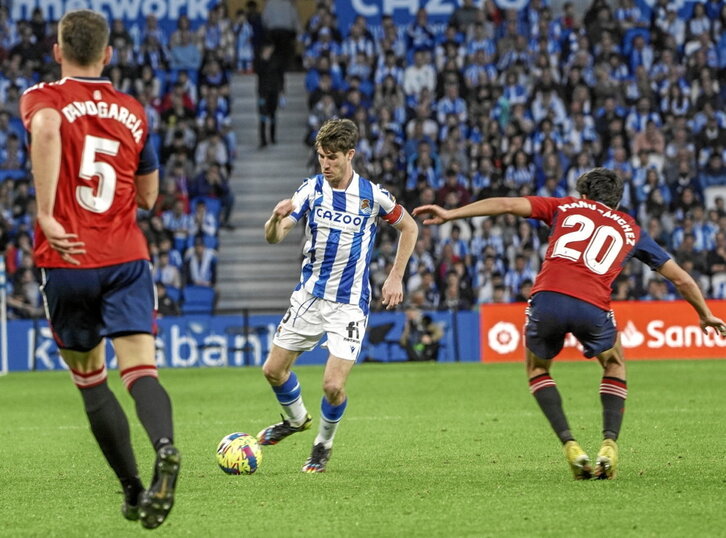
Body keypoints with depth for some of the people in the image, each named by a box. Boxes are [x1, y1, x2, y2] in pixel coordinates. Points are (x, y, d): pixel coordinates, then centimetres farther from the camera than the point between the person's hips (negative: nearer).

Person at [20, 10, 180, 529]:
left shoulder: (44, 98, 1)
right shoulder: (132, 112, 13)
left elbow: (45, 129, -26)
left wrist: (46, 214, -26)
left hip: (67, 263, -2)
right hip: (127, 259, 2)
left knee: (90, 380, 15)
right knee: (140, 369, -11)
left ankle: (133, 490, 16)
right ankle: (165, 447, -41)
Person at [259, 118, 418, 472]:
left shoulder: (372, 195, -9)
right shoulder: (311, 189, -5)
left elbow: (409, 228, 8)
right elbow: (273, 237, -13)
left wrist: (395, 278, 2)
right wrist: (277, 218, -36)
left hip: (350, 304, -3)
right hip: (309, 295, 3)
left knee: (333, 386, -13)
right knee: (274, 369, 7)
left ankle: (324, 443, 16)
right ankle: (296, 419, 37)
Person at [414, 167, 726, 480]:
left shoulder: (566, 207, 25)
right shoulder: (630, 229, 27)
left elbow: (506, 205, 14)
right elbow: (681, 279, 32)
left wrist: (451, 214, 15)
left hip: (548, 298, 0)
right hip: (592, 306, 0)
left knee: (537, 369, 27)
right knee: (615, 366, 30)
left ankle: (570, 446, 9)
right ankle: (609, 445, 9)